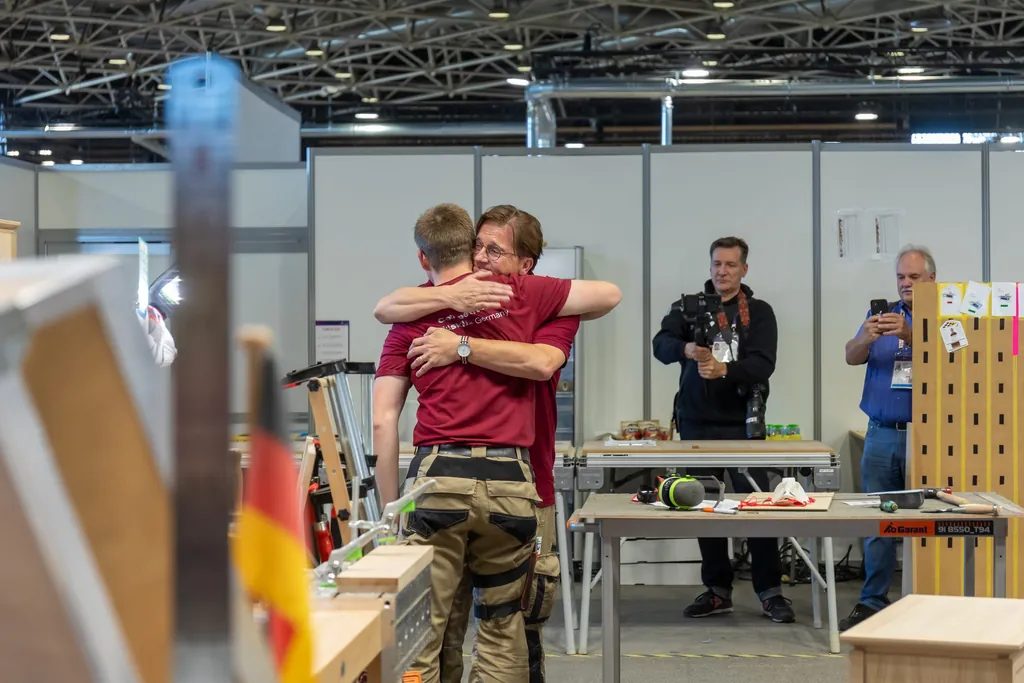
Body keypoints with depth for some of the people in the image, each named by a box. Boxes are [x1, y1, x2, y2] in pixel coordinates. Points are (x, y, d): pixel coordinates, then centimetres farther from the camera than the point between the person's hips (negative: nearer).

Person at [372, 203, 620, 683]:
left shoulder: (409, 317, 10)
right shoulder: (517, 292, 8)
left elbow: (382, 422, 4)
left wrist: (391, 509, 9)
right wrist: (565, 319, 38)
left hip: (436, 478, 0)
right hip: (509, 480, 1)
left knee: (420, 630, 2)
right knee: (502, 627, 13)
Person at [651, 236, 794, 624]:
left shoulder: (758, 313, 3)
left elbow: (763, 365, -10)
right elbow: (661, 344, -9)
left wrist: (724, 369, -27)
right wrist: (687, 349, -30)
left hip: (740, 423, -2)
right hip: (696, 424, 2)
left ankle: (770, 592, 2)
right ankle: (717, 591, 17)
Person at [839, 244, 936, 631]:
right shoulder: (881, 315, 11)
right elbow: (852, 357, -1)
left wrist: (909, 335, -31)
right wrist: (866, 338, -24)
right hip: (882, 435, 3)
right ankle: (872, 602, 11)